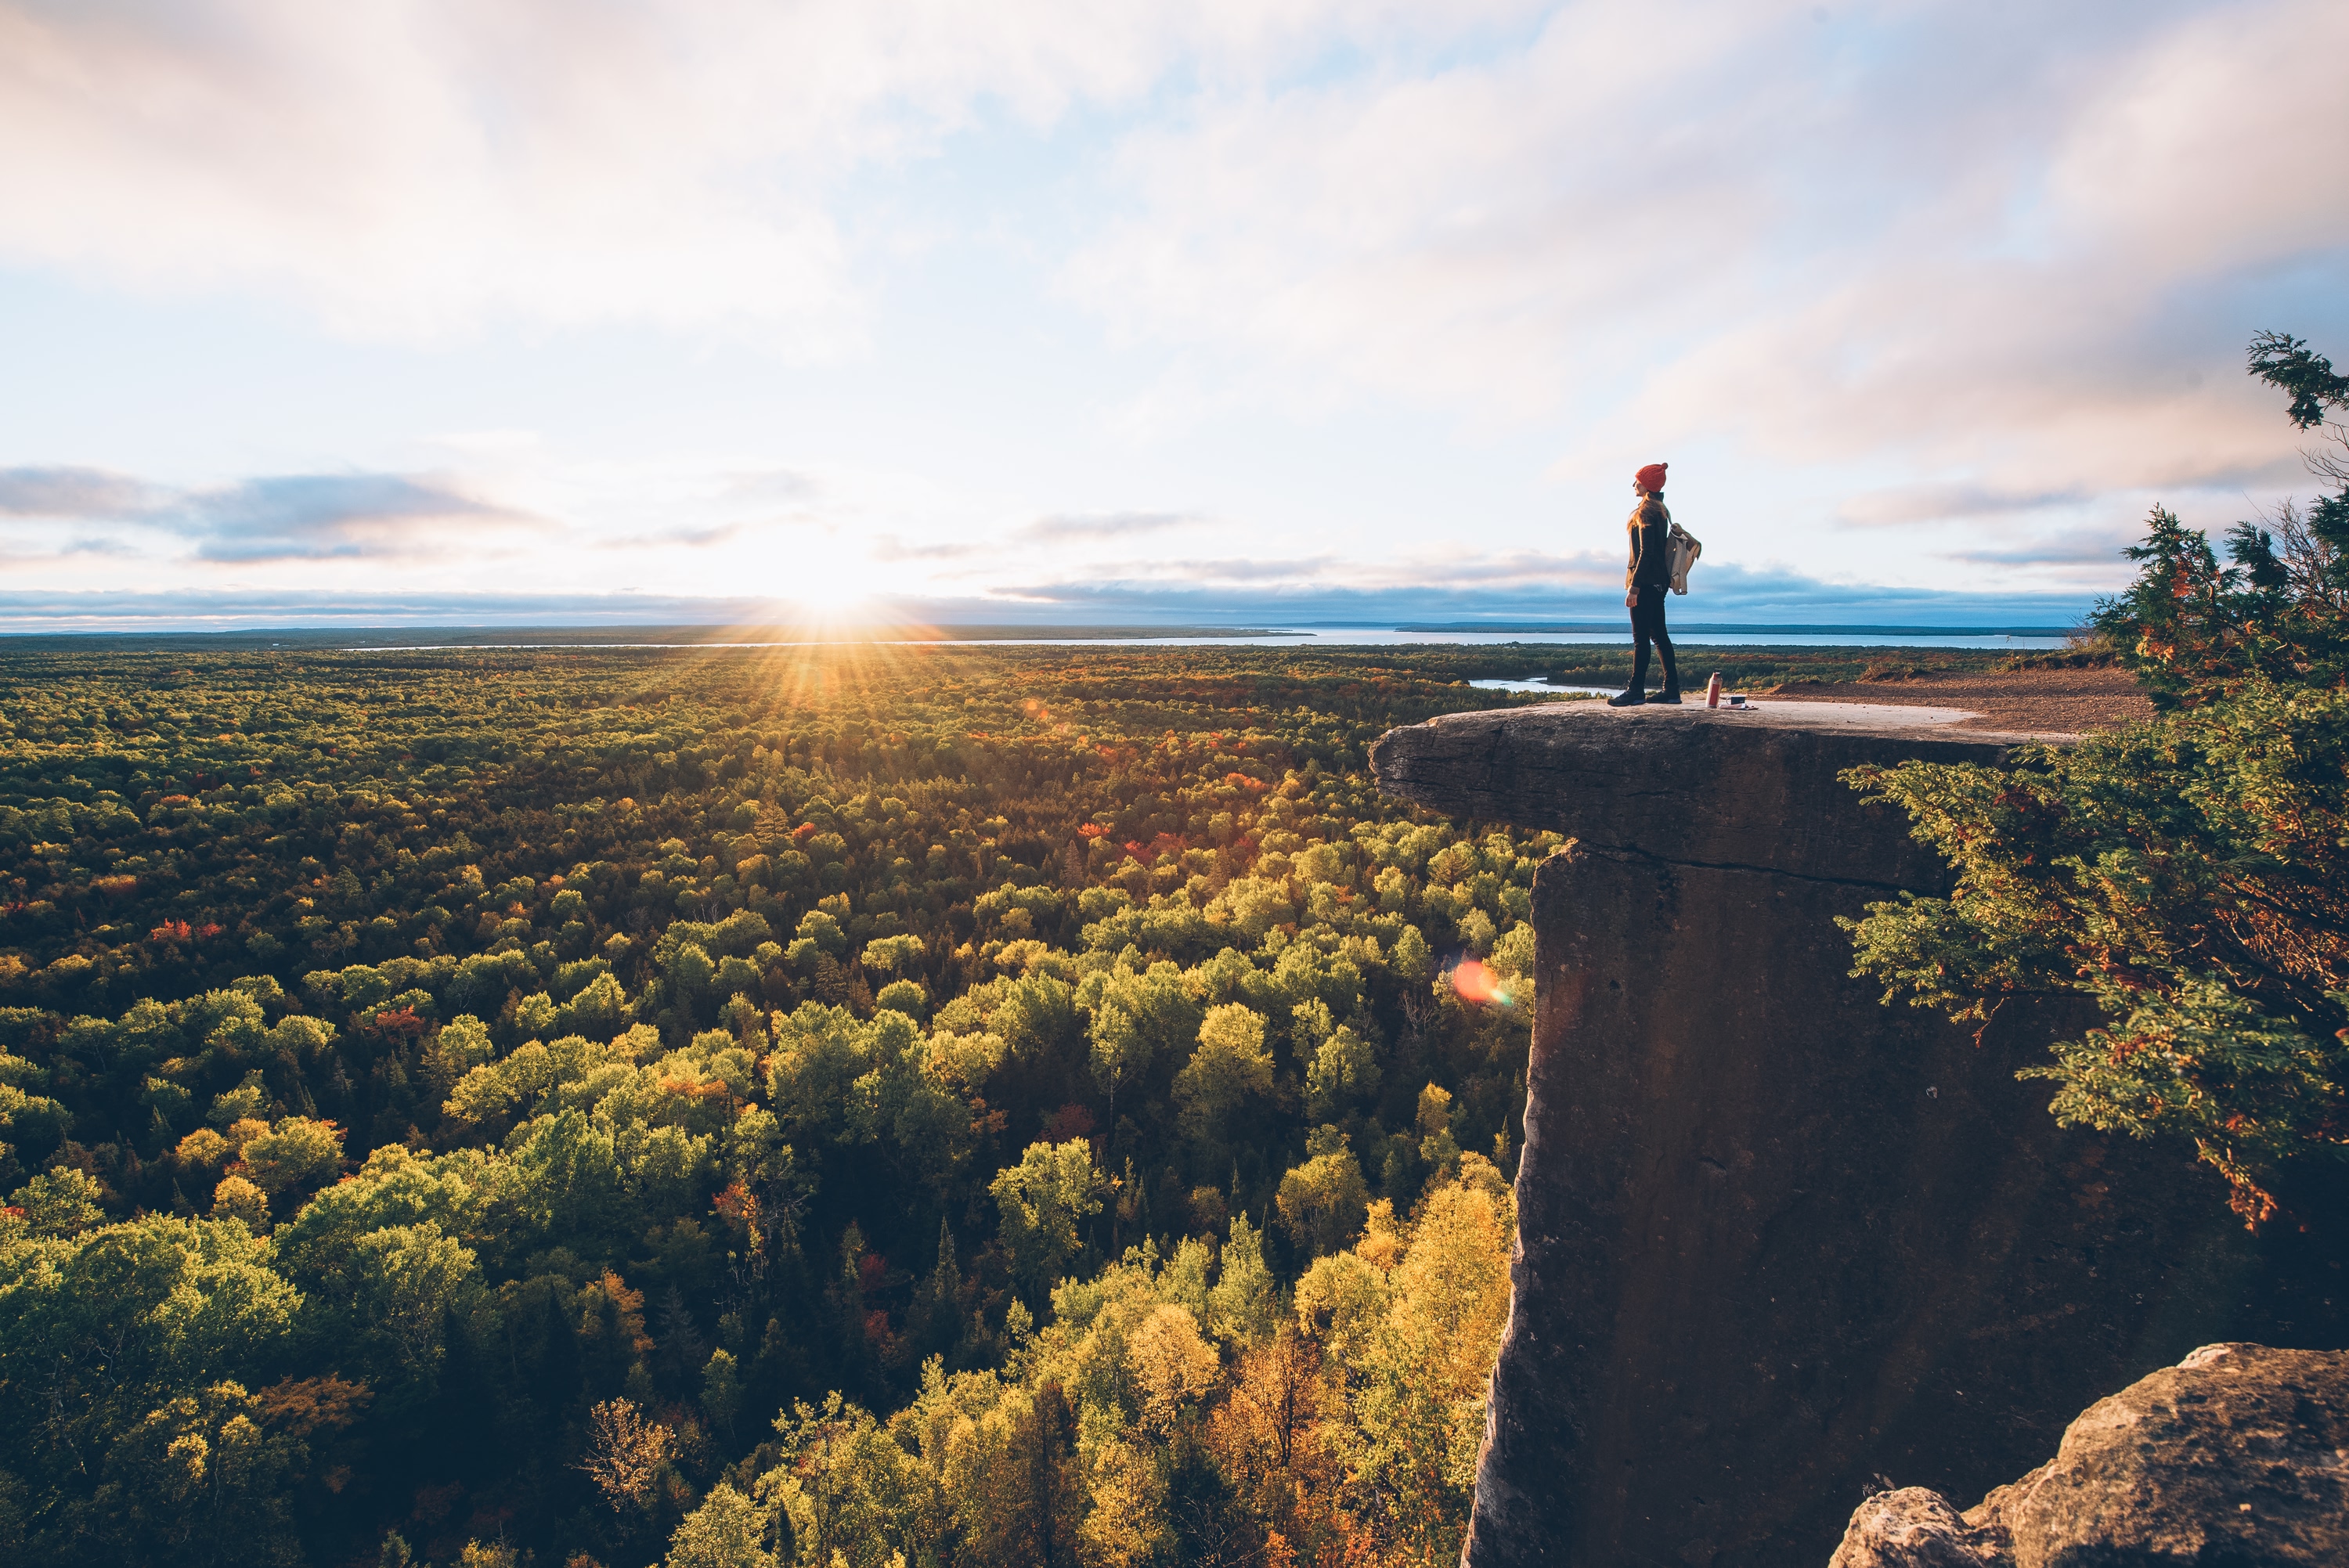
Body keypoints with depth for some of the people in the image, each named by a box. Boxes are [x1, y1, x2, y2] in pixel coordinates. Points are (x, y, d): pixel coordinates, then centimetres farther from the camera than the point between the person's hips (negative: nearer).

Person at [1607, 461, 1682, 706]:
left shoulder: (1646, 511, -13)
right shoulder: (1660, 509, 17)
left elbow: (1646, 552, -19)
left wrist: (1634, 585, -21)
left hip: (1646, 581, -10)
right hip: (1659, 580, 10)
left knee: (1640, 637, -8)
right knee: (1659, 634, 11)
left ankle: (1635, 691, -5)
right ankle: (1671, 689, 13)